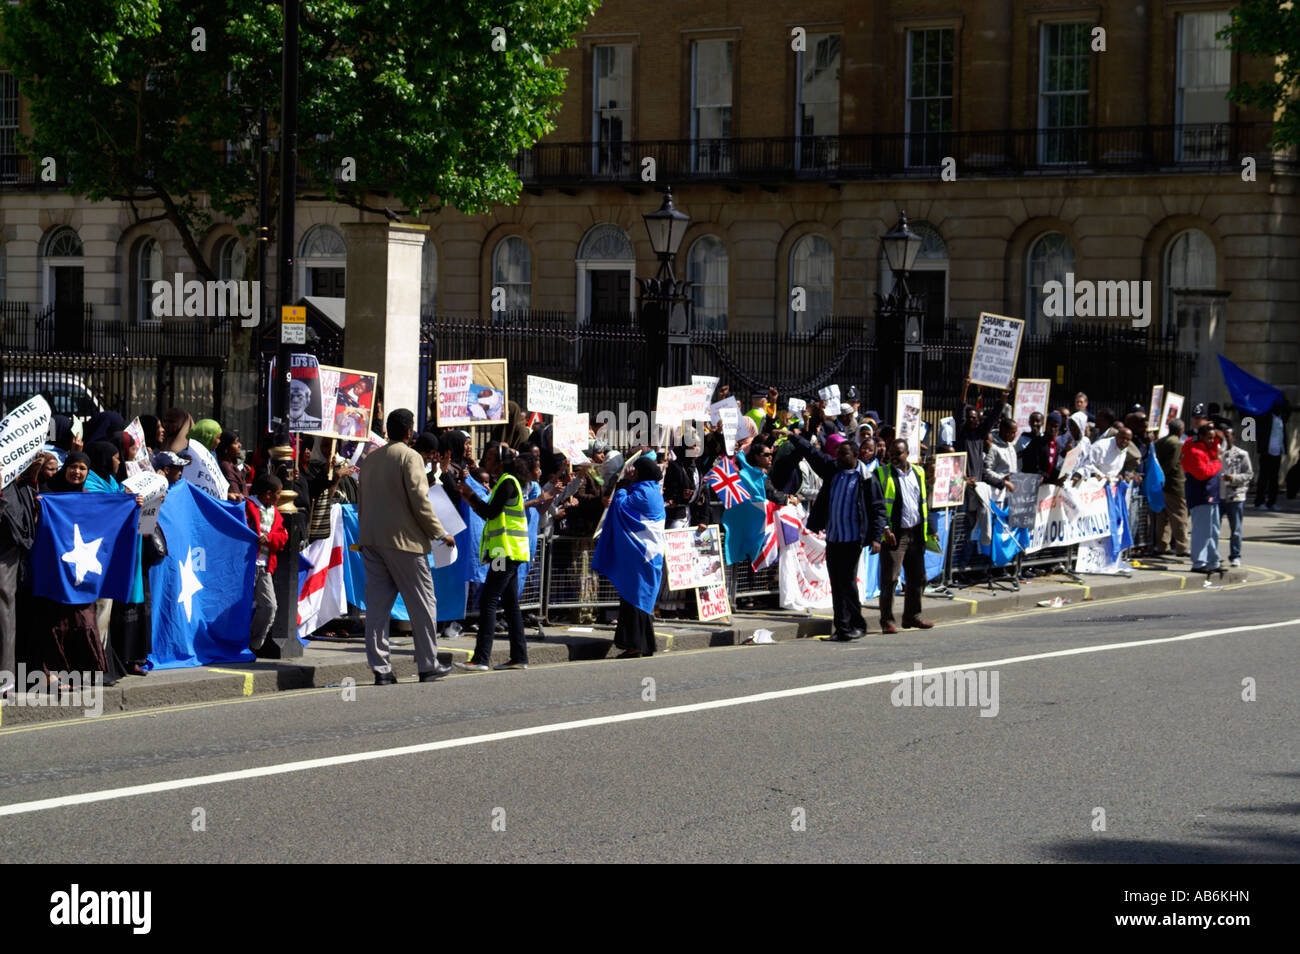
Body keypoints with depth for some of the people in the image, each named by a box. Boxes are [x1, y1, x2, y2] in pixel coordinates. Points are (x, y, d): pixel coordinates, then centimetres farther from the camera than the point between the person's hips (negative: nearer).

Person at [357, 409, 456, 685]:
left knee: (377, 604, 5)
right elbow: (419, 501, -13)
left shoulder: (369, 459, 14)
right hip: (403, 538, -7)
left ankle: (380, 668, 2)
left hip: (371, 538, 7)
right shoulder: (409, 457, -8)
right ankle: (428, 665, 7)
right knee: (422, 602, 4)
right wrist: (440, 534, -5)